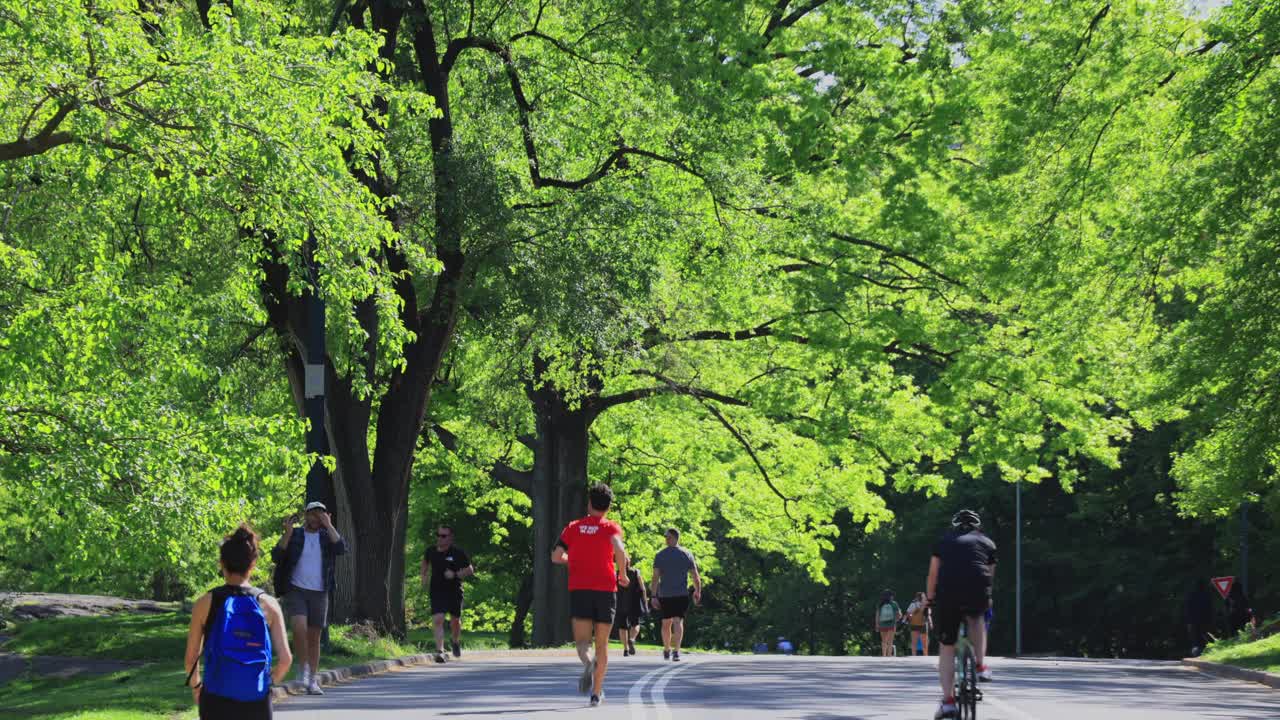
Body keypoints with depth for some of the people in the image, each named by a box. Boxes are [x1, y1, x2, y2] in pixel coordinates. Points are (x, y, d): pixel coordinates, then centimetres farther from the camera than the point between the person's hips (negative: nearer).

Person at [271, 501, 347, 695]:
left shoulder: (326, 536, 7)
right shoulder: (293, 535, 2)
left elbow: (341, 549, -13)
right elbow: (276, 557, -10)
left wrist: (329, 525, -14)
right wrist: (288, 533, -19)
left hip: (319, 593, 2)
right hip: (295, 591, -2)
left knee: (314, 638, 5)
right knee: (299, 628, -24)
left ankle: (313, 682, 12)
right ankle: (305, 667, -5)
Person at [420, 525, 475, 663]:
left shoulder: (458, 553, -8)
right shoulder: (431, 551, 2)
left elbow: (470, 569, -4)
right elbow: (425, 561, 25)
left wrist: (455, 575, -20)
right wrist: (424, 576, 11)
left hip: (454, 591, -1)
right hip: (437, 591, 1)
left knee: (455, 620, 16)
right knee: (438, 620, -16)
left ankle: (456, 642, 45)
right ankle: (440, 651, -20)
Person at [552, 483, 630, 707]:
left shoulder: (573, 527, 10)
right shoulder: (611, 527, 2)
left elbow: (556, 556, 3)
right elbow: (619, 549, -18)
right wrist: (622, 575, -4)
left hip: (578, 589, 1)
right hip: (606, 589, 0)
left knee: (582, 640, -2)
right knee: (602, 644, 12)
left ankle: (588, 661, -38)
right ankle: (597, 693, 12)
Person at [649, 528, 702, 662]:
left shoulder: (660, 555, 1)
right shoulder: (687, 554, 2)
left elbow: (655, 577, -7)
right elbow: (695, 576, 1)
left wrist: (654, 596, -8)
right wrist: (697, 592, 16)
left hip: (664, 595, 1)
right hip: (682, 594, -1)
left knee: (666, 623, 16)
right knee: (678, 621, -7)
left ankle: (666, 651, 28)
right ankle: (676, 651, -24)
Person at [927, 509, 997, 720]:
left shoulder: (945, 541, 23)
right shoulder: (987, 543, 23)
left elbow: (933, 575, 23)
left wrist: (930, 599, 35)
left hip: (947, 594, 0)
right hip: (977, 595, 0)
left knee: (946, 648, 10)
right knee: (976, 619, 36)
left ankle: (948, 700, 2)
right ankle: (981, 666, 21)